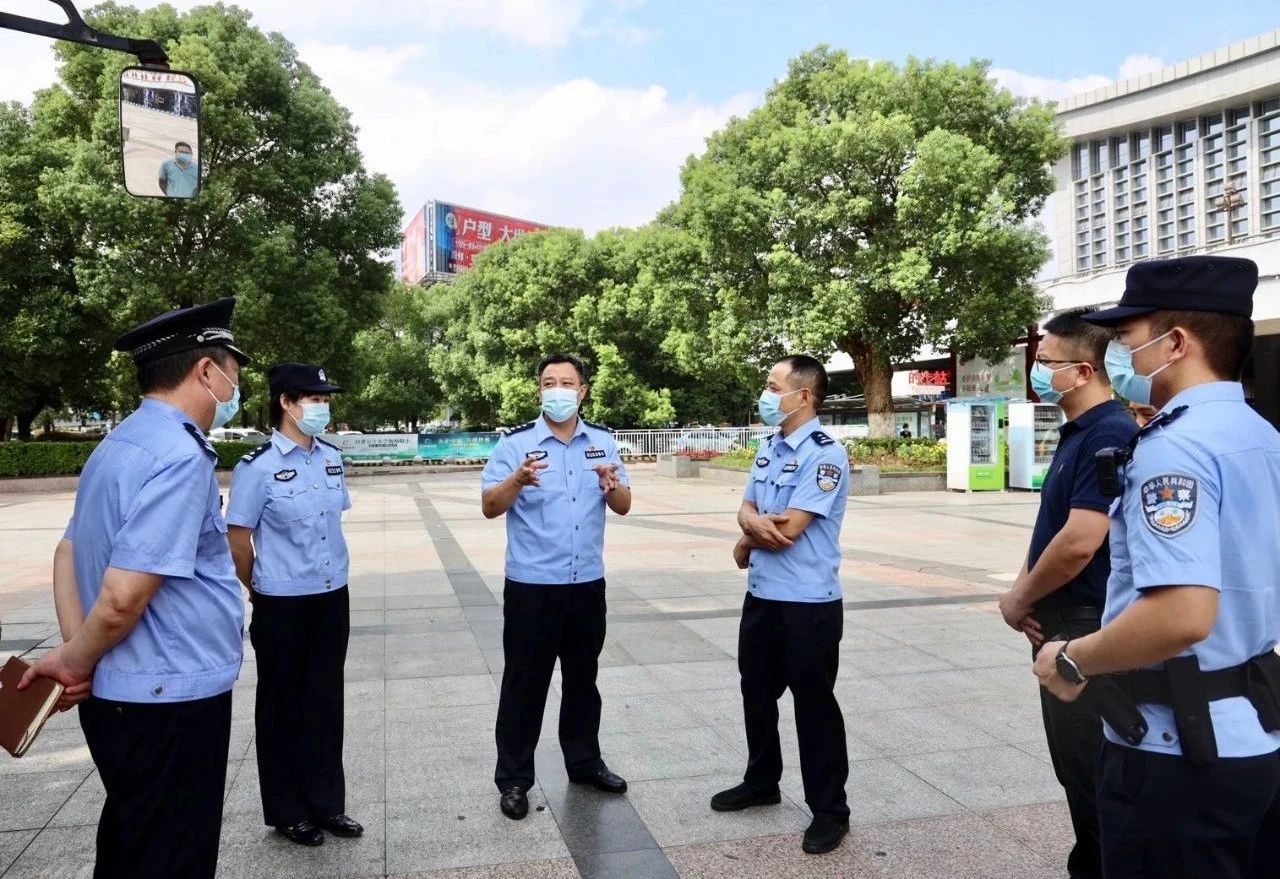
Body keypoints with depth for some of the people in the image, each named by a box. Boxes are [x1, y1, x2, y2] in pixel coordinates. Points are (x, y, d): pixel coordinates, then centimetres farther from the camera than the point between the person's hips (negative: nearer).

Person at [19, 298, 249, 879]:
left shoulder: (122, 444, 10)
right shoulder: (178, 457, -22)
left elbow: (70, 553, 16)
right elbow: (124, 596, -26)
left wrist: (73, 651, 8)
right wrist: (76, 662, -7)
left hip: (126, 696, 10)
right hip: (170, 702, -9)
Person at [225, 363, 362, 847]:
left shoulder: (332, 458, 5)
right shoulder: (257, 466, -13)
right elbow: (238, 538, -8)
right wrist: (261, 592, 4)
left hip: (333, 598, 6)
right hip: (282, 606, -5)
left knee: (325, 700, 15)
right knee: (282, 705, 11)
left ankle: (327, 803, 29)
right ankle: (287, 811, 26)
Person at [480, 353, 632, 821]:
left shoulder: (603, 442, 4)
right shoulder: (515, 443, -7)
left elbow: (624, 507, 5)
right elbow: (489, 507, -12)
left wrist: (613, 487, -18)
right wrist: (518, 479, -31)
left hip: (587, 583, 4)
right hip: (531, 585, -3)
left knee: (582, 677, 17)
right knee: (524, 682, 6)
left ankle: (585, 762, 34)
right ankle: (513, 779, 19)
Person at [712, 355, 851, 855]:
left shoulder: (825, 456, -18)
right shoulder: (769, 448, 9)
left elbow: (788, 531, -22)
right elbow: (746, 510, 9)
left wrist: (746, 542, -3)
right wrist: (754, 522, -16)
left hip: (808, 603, -8)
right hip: (761, 595, 8)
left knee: (813, 705, 5)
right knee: (757, 693, 20)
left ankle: (830, 811, 21)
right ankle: (761, 782, 39)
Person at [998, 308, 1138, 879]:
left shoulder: (1109, 433, -20)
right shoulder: (1076, 433, 12)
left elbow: (1080, 541, -26)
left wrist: (1021, 597, -12)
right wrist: (1023, 592, 4)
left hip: (1086, 627, -10)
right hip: (1059, 623, 10)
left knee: (1091, 769, 2)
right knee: (1073, 763, 19)